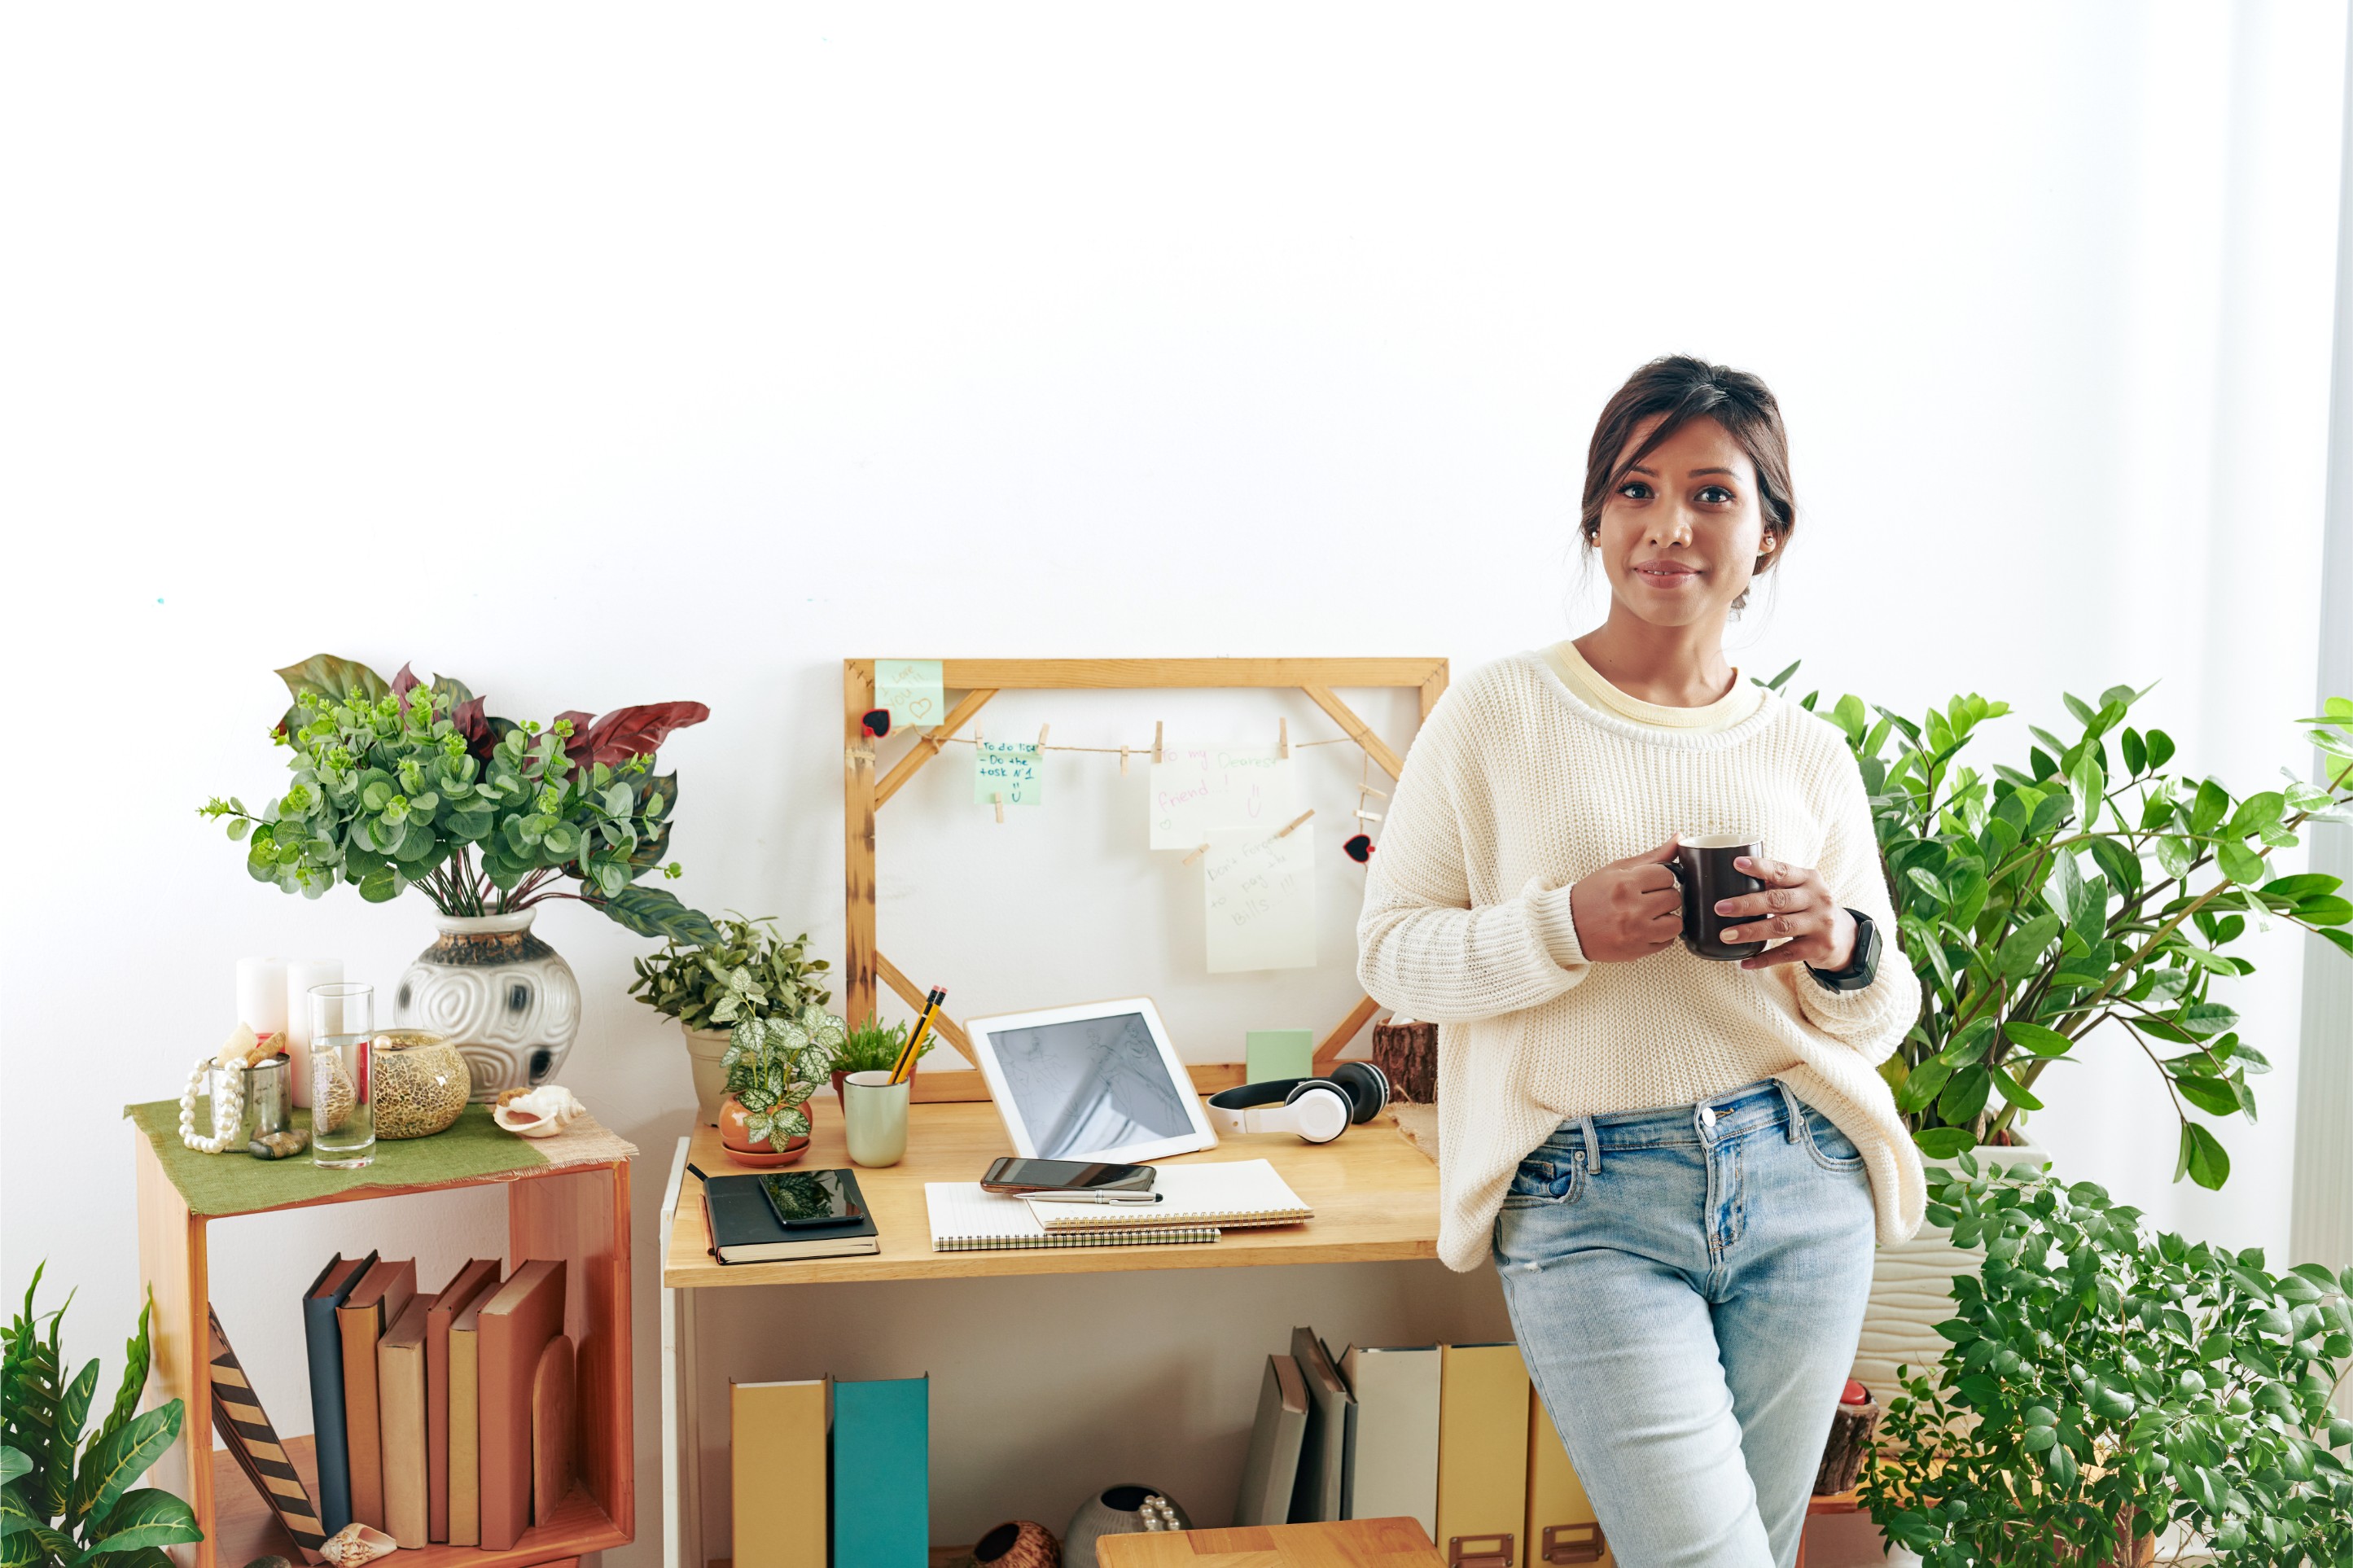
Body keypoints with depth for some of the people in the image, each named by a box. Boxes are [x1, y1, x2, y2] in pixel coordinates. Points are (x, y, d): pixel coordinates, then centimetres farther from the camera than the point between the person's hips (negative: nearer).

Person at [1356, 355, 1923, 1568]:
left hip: (1800, 1192, 4)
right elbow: (1390, 953, -2)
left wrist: (1844, 953, -10)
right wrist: (1568, 928, -18)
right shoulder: (1498, 716, -2)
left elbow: (1882, 1020, 13)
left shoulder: (1812, 758, 7)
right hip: (1588, 1210, -4)